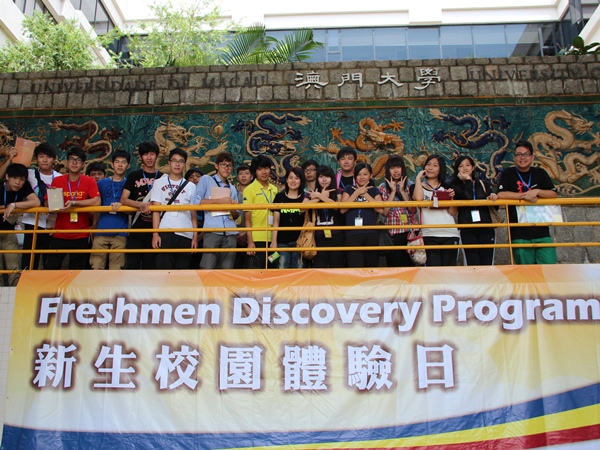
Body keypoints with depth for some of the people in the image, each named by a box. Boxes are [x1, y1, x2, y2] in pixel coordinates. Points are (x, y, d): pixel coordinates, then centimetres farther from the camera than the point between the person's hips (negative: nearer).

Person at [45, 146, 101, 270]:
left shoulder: (89, 181, -2)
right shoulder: (57, 181, 5)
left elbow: (96, 201, -17)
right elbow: (47, 203, 5)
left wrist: (74, 202, -23)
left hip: (80, 236, -2)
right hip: (59, 234, 2)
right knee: (51, 269, 0)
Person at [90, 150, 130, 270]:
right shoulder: (102, 183, 13)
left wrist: (121, 206, -16)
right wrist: (94, 225, 15)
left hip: (120, 233, -1)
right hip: (101, 230, 1)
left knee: (116, 268, 0)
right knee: (96, 267, -3)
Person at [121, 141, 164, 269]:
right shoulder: (134, 176, 9)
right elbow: (123, 200, -1)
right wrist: (141, 205, -17)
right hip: (137, 227, 0)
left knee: (150, 264, 4)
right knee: (132, 263, -5)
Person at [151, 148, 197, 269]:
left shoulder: (191, 186, 15)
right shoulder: (159, 183, 13)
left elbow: (193, 214, 10)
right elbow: (156, 210, 5)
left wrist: (195, 236, 1)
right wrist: (155, 233, -6)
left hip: (185, 234, 1)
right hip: (165, 233, -1)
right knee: (164, 268, -6)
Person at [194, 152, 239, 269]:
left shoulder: (232, 188, 22)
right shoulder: (206, 180, 9)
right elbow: (196, 201, -5)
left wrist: (234, 209, -2)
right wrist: (220, 200, -6)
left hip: (230, 233, 5)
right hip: (212, 232, -5)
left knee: (227, 269, 2)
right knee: (207, 268, -13)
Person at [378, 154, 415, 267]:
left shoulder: (409, 185, 7)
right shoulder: (383, 187, 4)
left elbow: (413, 210, -4)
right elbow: (385, 212, -8)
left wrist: (402, 191, -8)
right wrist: (393, 191, -8)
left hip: (409, 231, 1)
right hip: (392, 232, -1)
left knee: (410, 264, 4)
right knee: (393, 265, 1)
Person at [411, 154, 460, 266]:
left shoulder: (446, 187, 16)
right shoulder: (417, 186, 11)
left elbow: (452, 213, 10)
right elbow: (418, 198, -14)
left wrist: (452, 197, -6)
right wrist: (418, 178, -3)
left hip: (450, 234, 2)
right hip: (429, 235, -2)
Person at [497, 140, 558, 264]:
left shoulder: (540, 173, 11)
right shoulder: (508, 174, 4)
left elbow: (554, 194, 5)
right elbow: (501, 194, -10)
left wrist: (537, 191, -11)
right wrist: (524, 195, -11)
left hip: (541, 230, 2)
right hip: (520, 233, -2)